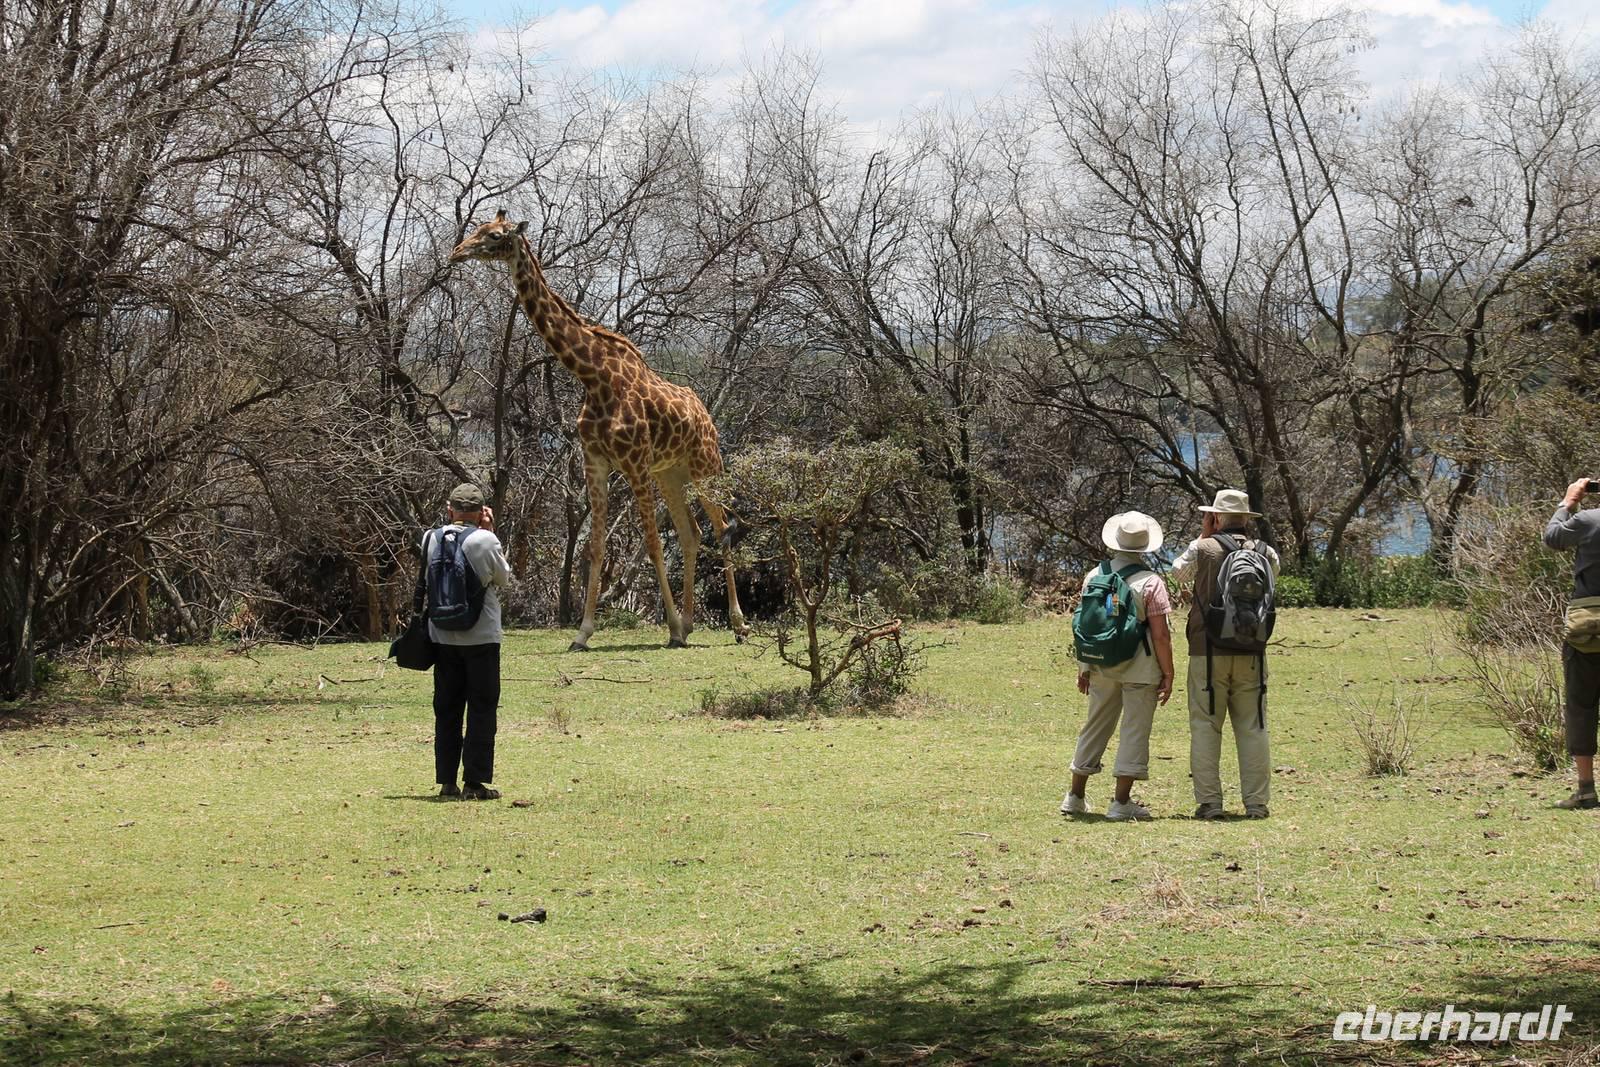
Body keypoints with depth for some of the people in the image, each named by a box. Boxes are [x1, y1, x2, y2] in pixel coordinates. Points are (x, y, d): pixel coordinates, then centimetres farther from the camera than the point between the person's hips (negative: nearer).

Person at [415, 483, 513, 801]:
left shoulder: (431, 539, -2)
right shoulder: (485, 540, -13)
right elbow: (504, 578, 2)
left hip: (444, 637, 4)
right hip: (481, 637, -4)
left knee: (447, 709, 11)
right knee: (482, 710, 2)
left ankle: (447, 780, 12)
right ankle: (475, 782, 0)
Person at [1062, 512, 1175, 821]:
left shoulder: (1094, 576, 3)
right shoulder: (1150, 582, -12)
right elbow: (1160, 635, -14)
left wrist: (1083, 668, 16)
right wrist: (1167, 674, -5)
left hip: (1101, 665, 5)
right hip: (1140, 668, -5)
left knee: (1096, 727, 16)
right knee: (1135, 730, 2)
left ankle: (1075, 796, 22)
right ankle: (1121, 802, 1)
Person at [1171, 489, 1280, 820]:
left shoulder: (1203, 549, -7)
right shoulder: (1266, 553, 1)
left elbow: (1178, 570, 13)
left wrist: (1203, 535, 19)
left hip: (1208, 652, -2)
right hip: (1251, 653, 2)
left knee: (1205, 727, 3)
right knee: (1253, 728, 7)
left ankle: (1209, 802, -1)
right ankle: (1256, 802, 5)